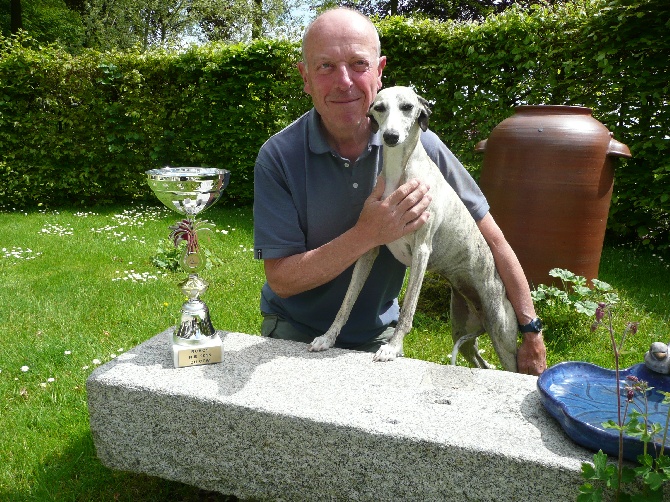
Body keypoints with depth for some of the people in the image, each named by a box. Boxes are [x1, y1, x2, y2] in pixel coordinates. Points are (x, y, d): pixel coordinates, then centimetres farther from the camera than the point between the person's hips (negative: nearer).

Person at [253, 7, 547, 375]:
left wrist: (532, 331, -3)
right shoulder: (278, 158, -17)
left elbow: (491, 240, -5)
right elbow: (281, 279, -18)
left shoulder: (417, 143, -13)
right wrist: (367, 235, -29)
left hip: (377, 336, 2)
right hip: (294, 334, -1)